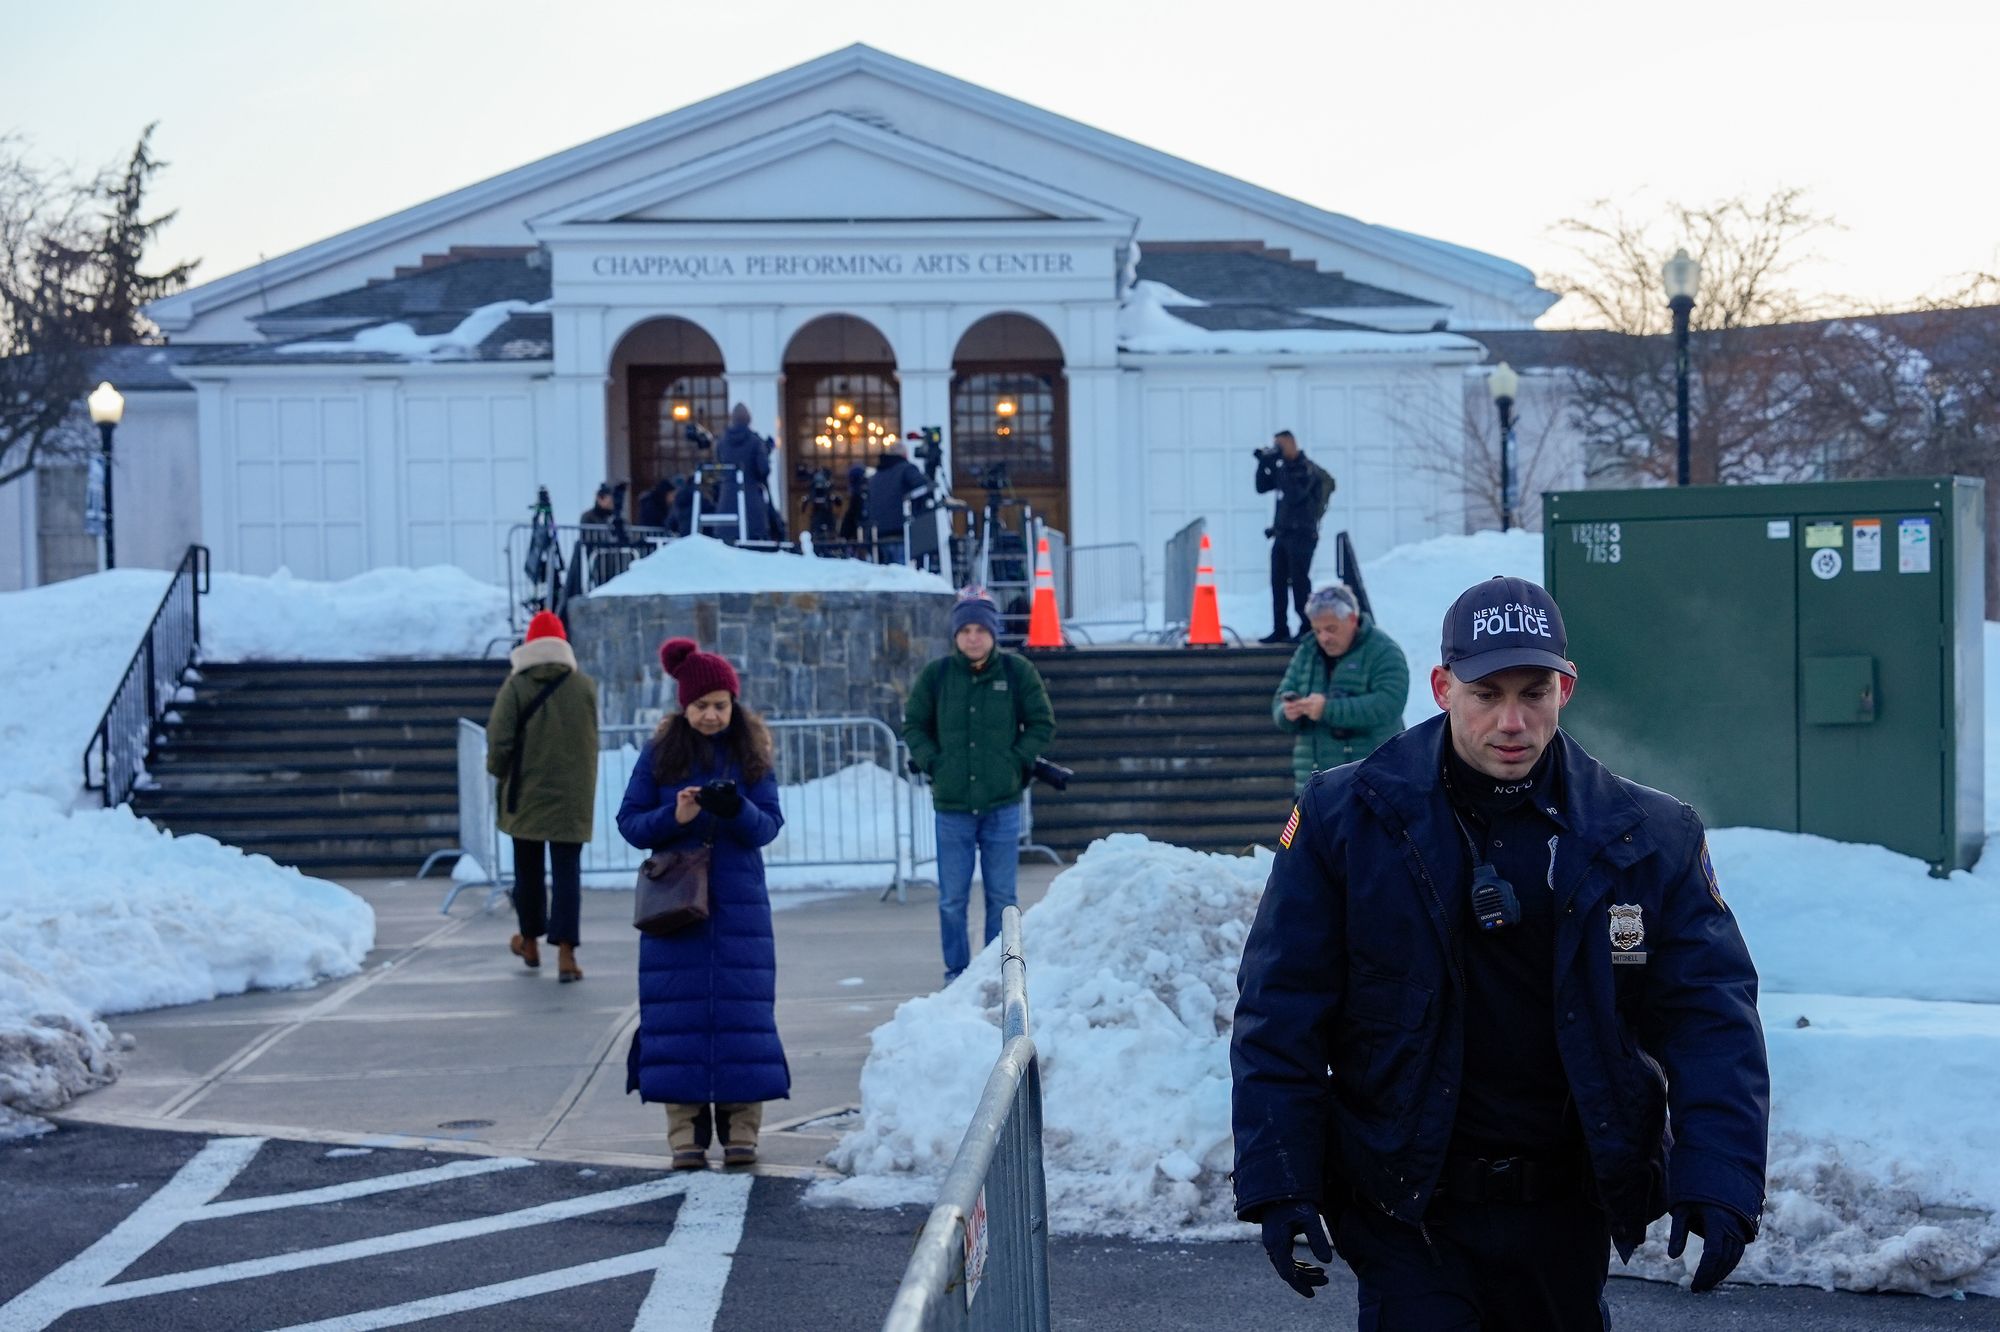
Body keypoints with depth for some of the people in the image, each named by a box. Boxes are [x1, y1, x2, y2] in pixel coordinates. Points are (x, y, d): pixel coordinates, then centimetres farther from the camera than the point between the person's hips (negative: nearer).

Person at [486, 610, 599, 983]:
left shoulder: (516, 687, -8)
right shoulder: (585, 686, -3)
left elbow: (499, 741, -12)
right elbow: (591, 743, 5)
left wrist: (499, 770, 7)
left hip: (526, 795, 0)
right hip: (573, 797, 0)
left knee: (528, 869, 16)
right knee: (567, 871, 0)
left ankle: (530, 942, 31)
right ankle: (565, 952, -10)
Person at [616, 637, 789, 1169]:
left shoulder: (752, 752, 3)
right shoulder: (660, 752, 2)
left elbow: (770, 825, -2)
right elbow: (629, 821, 1)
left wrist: (738, 810, -23)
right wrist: (674, 817, -17)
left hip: (739, 901, 0)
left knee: (742, 1005, -1)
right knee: (678, 1010, -2)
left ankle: (741, 1126, 5)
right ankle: (686, 1129, 3)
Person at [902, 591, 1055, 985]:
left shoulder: (1018, 672, -1)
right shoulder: (936, 675, 0)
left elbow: (1042, 724, 7)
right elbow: (914, 725, 11)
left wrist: (1018, 761, -5)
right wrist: (931, 762, -3)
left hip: (1003, 804, 0)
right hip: (951, 805, 0)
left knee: (1001, 896, 6)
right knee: (952, 899, 5)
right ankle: (956, 970, 16)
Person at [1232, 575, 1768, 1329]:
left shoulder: (1648, 837, -4)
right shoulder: (1343, 819, -8)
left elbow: (1711, 1011, -5)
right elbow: (1280, 1016, -6)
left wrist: (1718, 1179, -17)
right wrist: (1279, 1183, -11)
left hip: (1566, 1214, 3)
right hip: (1405, 1205, -3)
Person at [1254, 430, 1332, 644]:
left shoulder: (1306, 468, -9)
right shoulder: (1284, 468, 15)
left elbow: (1294, 495, -22)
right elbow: (1262, 488, 16)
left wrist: (1277, 465, -21)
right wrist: (1264, 464, 4)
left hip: (1301, 534, -8)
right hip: (1282, 534, 8)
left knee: (1299, 580, -8)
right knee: (1278, 582, 5)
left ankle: (1307, 628, -4)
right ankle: (1280, 630, 9)